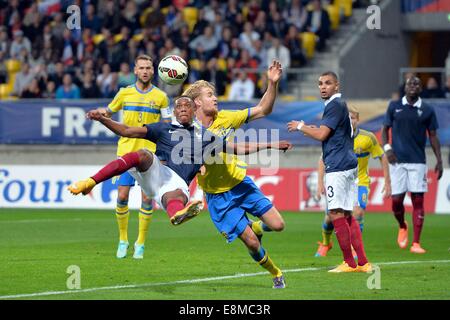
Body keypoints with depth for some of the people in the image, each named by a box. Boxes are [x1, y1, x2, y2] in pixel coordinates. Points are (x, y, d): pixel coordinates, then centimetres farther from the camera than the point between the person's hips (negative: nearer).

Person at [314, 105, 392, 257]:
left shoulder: (368, 138, -14)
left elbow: (382, 157, -4)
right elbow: (323, 159, -2)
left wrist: (387, 183, -5)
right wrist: (320, 183, -10)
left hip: (360, 181, -1)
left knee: (358, 212, -24)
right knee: (330, 216, 1)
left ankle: (354, 248, -7)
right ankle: (325, 243, 32)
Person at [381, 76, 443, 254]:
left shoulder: (427, 110, 5)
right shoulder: (394, 106, 6)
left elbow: (433, 136, 8)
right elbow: (385, 129, 12)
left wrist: (439, 160, 2)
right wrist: (387, 148, -5)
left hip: (418, 161, 0)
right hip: (397, 160, 0)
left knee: (418, 200, -5)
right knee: (396, 200, -2)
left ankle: (416, 243, -3)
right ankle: (402, 227, 30)